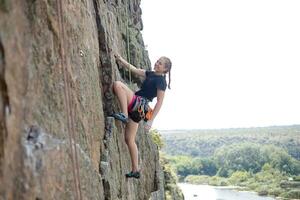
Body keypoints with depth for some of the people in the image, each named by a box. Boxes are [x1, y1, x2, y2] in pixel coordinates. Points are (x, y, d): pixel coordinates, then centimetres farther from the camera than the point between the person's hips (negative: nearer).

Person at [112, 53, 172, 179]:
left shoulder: (161, 81, -7)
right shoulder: (151, 74, 18)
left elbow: (160, 102, -12)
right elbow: (133, 69, 21)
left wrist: (151, 120, -16)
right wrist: (121, 60, 11)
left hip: (139, 105, -9)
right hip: (137, 108, 9)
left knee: (117, 84, -20)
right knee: (129, 139, 10)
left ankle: (124, 115, -25)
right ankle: (135, 170, 14)